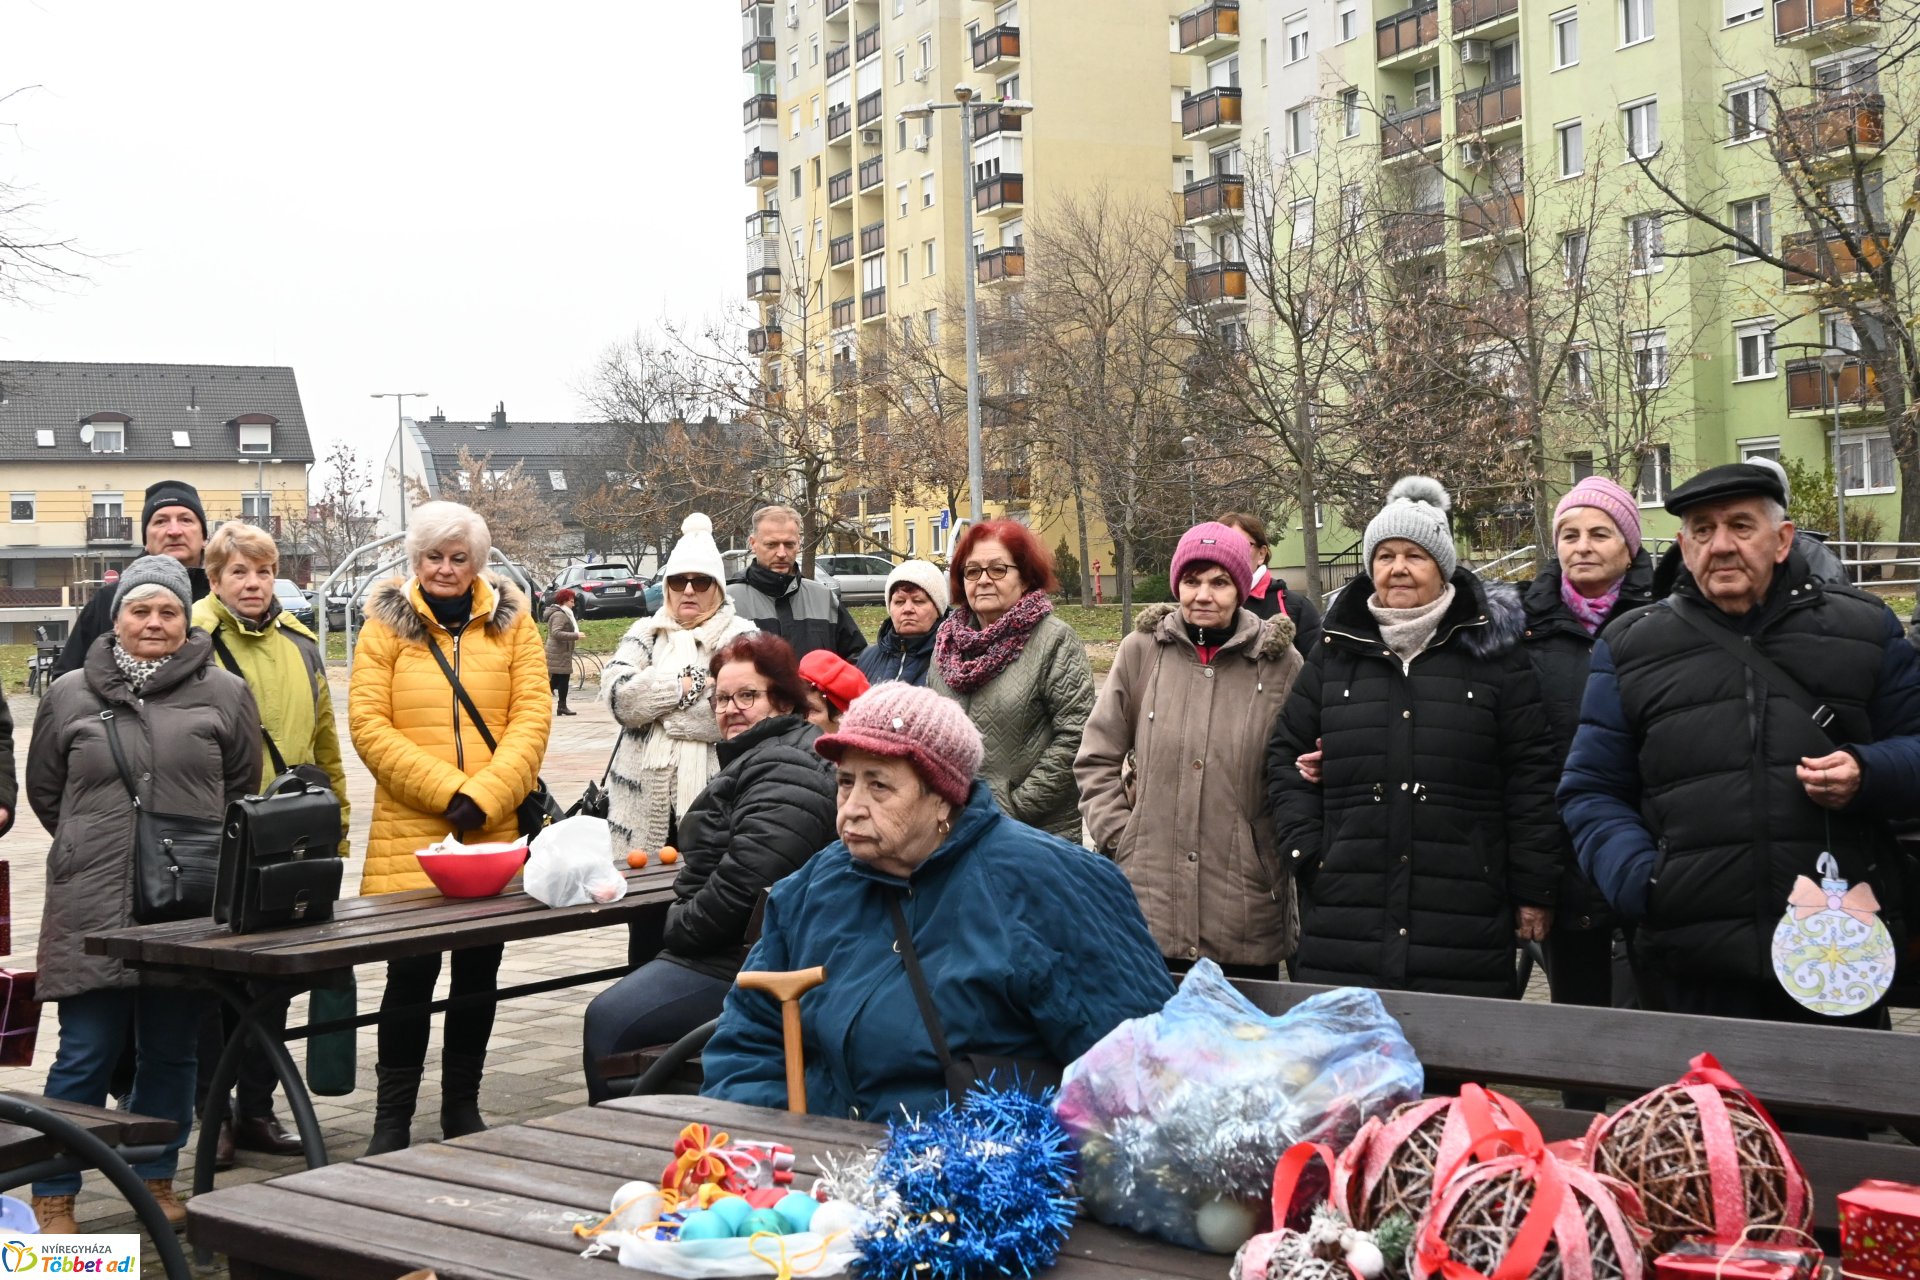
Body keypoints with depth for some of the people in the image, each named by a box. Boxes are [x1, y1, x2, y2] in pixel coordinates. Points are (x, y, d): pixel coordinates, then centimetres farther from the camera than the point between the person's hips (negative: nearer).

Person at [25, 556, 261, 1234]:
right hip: (91, 904, 0)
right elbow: (44, 791, 16)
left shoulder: (225, 693, 4)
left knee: (172, 1049, 10)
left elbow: (241, 791, 12)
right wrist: (96, 847, 13)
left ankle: (156, 1179, 25)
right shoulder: (70, 694, 6)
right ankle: (52, 1196, 11)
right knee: (86, 1052, 0)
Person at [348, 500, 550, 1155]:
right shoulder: (387, 626, 3)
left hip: (495, 831, 2)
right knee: (412, 972, -3)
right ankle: (392, 1119, 8)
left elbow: (532, 715, 1)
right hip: (410, 833, -2)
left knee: (479, 971, 10)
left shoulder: (511, 622, 9)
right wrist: (447, 790, -14)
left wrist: (486, 794, -12)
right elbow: (368, 725, -5)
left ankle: (462, 1107, 24)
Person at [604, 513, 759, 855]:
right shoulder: (645, 632, 15)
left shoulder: (740, 637, 4)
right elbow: (618, 692, -3)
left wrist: (654, 697, -7)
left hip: (711, 793, -3)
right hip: (643, 796, 3)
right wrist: (689, 685, -9)